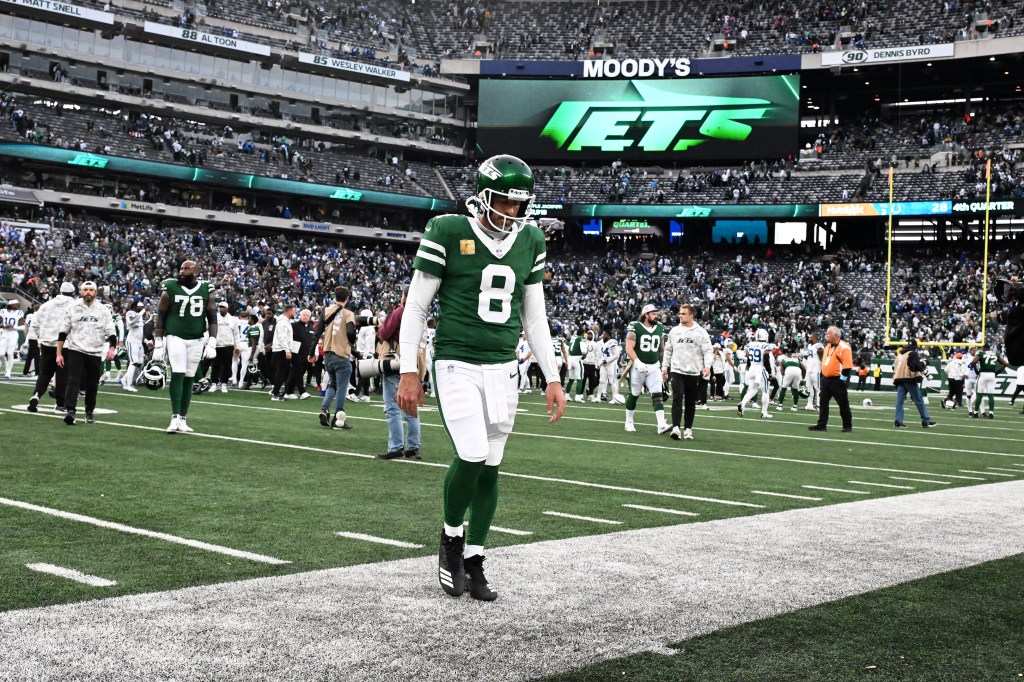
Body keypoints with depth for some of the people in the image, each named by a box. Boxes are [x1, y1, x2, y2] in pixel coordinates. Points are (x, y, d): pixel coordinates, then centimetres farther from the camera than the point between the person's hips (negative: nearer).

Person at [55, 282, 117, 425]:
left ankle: (89, 412, 25)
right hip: (75, 350, -1)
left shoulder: (103, 310, 2)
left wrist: (111, 348, -20)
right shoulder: (73, 309, 3)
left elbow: (111, 332, -2)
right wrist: (59, 353, 2)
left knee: (92, 385, 9)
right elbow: (63, 333, 6)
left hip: (95, 353, 1)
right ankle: (70, 411, -23)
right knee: (73, 381, -15)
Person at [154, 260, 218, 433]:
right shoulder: (170, 290, -2)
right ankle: (175, 417, -13)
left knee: (189, 379, 4)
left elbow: (212, 319, 6)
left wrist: (212, 343, -3)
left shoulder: (205, 291, 3)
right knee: (178, 375, -14)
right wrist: (158, 344, -3)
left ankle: (183, 419, 11)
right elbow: (161, 317, 2)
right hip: (175, 337, -2)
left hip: (197, 340, 2)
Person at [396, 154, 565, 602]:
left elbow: (534, 316, 14)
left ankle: (473, 560, 20)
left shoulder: (530, 242, 7)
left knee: (490, 468, 6)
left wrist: (552, 377, 10)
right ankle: (451, 536, 12)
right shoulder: (448, 233, -7)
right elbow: (416, 306, -3)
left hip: (503, 368, 5)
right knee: (471, 457, -16)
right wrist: (408, 371, -8)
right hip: (457, 365, -4)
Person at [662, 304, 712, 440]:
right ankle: (675, 428, -18)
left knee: (691, 402, 8)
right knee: (677, 398, -12)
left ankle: (688, 428, 16)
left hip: (694, 373, -1)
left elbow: (708, 351, -5)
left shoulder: (700, 332, -2)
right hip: (677, 371, 1)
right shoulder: (674, 331, 7)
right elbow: (668, 350, 15)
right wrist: (664, 367, 13)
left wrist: (707, 366, -20)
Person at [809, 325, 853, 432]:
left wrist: (842, 378, -20)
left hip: (837, 380, -9)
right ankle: (822, 424, 12)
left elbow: (848, 365, -19)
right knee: (823, 402, 7)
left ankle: (847, 426, 10)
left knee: (843, 404, 1)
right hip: (826, 379, 9)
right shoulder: (828, 347, 14)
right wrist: (822, 376, 20)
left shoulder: (843, 347, -14)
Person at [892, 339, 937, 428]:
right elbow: (918, 366, -15)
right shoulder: (913, 354, -6)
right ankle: (926, 421, 3)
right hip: (910, 379, -7)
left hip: (899, 379, 7)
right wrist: (923, 363, 4)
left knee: (899, 400, 3)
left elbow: (894, 367, 22)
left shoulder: (899, 354, 18)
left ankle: (898, 421, -6)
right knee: (919, 401, 0)